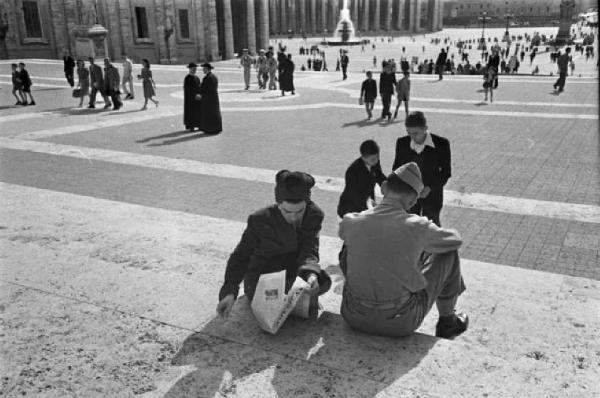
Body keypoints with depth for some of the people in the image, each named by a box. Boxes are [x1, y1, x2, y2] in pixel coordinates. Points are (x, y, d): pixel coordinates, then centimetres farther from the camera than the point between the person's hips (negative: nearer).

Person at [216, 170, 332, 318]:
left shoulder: (314, 215, -17)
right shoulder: (261, 220, -24)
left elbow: (309, 249, -22)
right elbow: (241, 256, -19)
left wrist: (311, 274, -45)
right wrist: (229, 292, -31)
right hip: (262, 275, -2)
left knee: (322, 283, -21)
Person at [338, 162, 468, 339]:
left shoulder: (350, 221, -11)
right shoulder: (418, 227, -17)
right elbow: (456, 239, 3)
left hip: (353, 318, 3)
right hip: (400, 324, -2)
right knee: (448, 254, 10)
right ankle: (447, 321, 31)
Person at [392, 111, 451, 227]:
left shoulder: (441, 144, -17)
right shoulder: (402, 143, -10)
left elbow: (446, 172, -8)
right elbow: (397, 167, 2)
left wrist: (430, 187, -21)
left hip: (431, 194, -2)